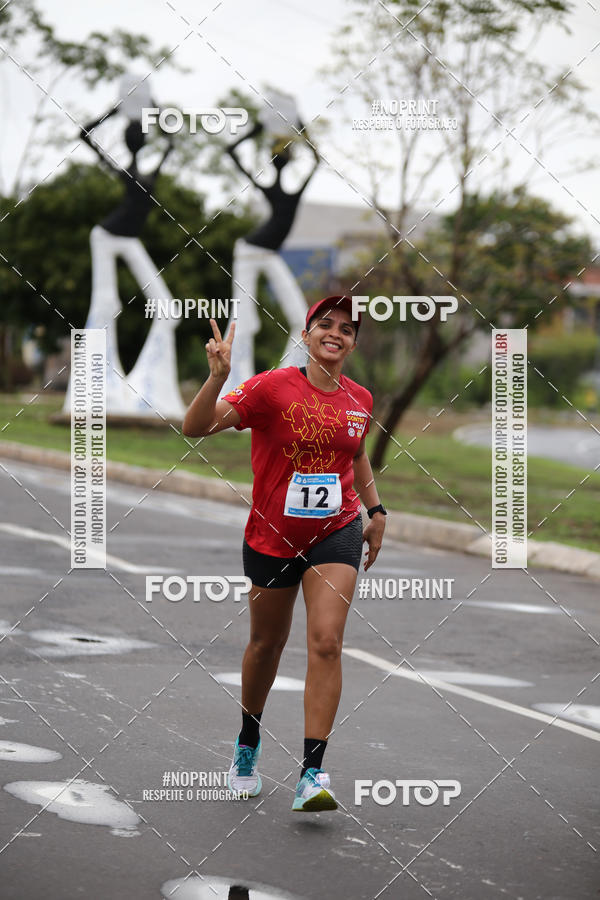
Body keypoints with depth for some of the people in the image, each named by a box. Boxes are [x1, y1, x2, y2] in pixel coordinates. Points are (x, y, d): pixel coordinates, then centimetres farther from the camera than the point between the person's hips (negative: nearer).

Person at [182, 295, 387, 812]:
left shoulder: (360, 400, 0)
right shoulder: (273, 387, -15)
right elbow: (195, 428, -23)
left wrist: (376, 510, 19)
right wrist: (218, 377, -37)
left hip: (337, 531, 2)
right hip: (272, 535, -2)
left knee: (326, 641, -15)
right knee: (268, 642, 15)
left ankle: (312, 774, -14)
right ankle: (248, 742, 43)